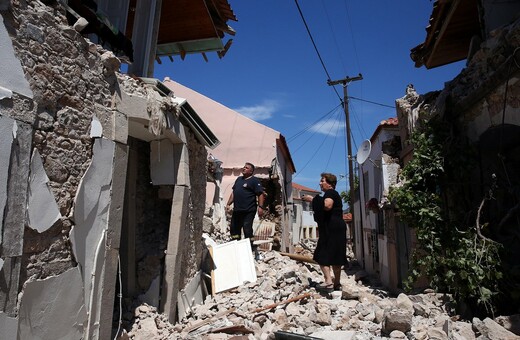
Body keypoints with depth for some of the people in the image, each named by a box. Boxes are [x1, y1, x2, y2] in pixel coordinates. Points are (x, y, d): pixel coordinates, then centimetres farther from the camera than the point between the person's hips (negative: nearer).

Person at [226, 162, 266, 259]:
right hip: (237, 210, 8)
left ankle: (254, 251, 1)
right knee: (234, 229, 13)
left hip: (248, 211, -8)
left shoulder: (255, 181, -4)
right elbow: (233, 193, 24)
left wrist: (260, 207, -21)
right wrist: (228, 204, 17)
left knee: (247, 230, -10)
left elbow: (260, 194, -12)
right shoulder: (239, 179, 20)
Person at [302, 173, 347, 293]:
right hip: (337, 229, 11)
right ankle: (336, 283, 18)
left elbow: (327, 205, -30)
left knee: (322, 255, -10)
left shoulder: (330, 193, -8)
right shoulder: (333, 194, 25)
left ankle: (328, 282, -17)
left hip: (331, 230, -11)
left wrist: (313, 199, -19)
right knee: (335, 257, 12)